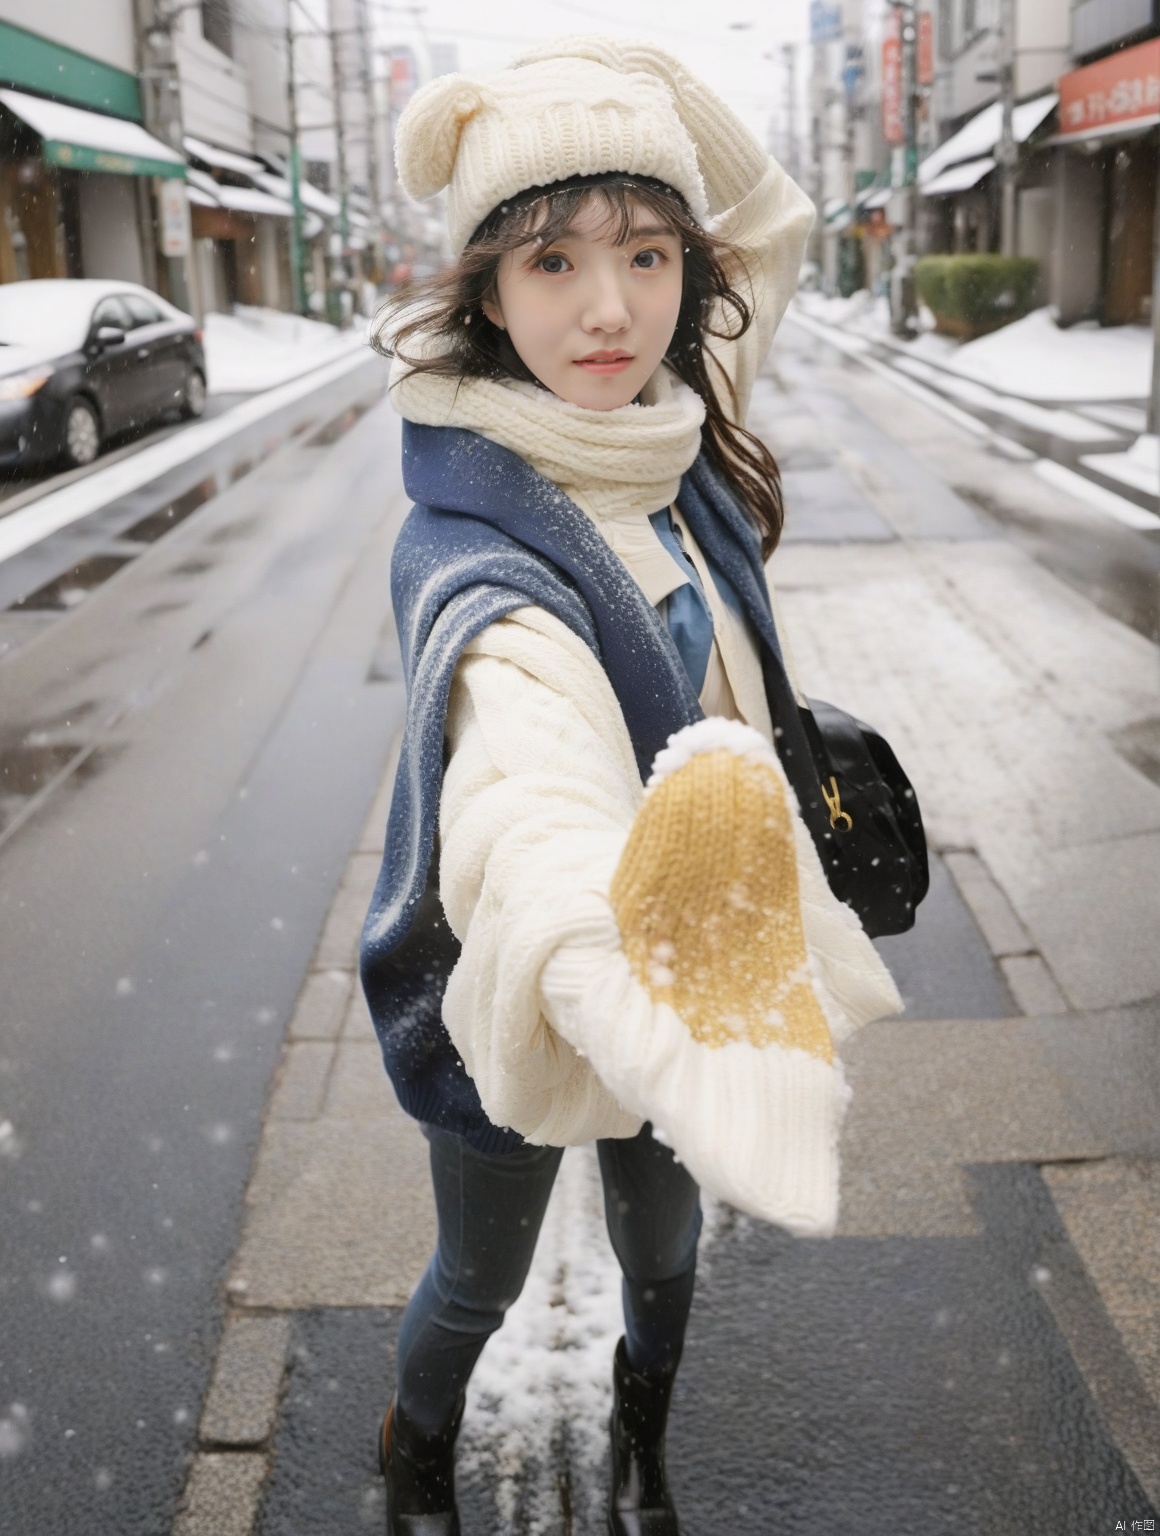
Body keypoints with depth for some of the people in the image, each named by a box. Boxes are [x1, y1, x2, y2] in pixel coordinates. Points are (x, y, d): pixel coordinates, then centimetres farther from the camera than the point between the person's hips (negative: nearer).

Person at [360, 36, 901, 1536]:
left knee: (659, 1246, 27)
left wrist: (658, 93, -12)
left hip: (690, 953, 6)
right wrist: (629, 999, -75)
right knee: (478, 1284, 20)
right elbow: (529, 810, -53)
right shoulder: (476, 565, -32)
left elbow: (768, 226, 8)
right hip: (518, 1001, -5)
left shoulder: (674, 443, -9)